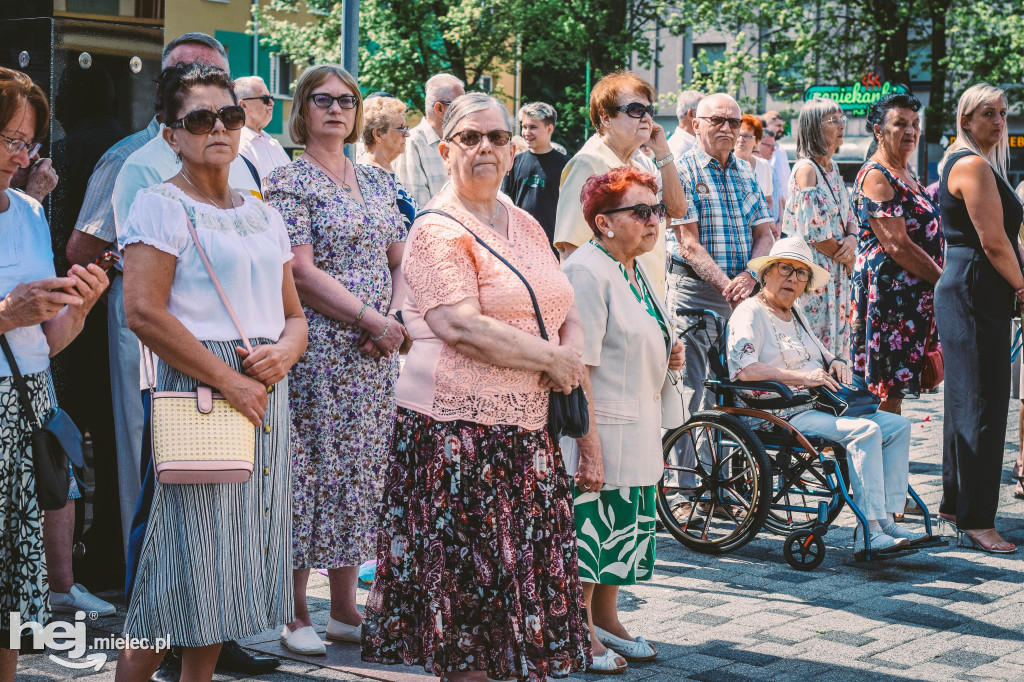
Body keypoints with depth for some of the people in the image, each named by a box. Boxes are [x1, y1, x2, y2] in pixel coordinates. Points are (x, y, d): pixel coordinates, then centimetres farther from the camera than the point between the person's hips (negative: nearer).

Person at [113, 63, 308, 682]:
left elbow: (294, 315, 19)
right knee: (188, 561, -6)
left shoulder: (263, 214, 17)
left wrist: (284, 352, -5)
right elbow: (144, 311, -15)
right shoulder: (162, 205, -4)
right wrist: (229, 379, -15)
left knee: (226, 568, 9)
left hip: (266, 392, 7)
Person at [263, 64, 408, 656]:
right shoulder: (289, 182, -4)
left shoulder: (378, 181, 16)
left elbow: (401, 261, 15)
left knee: (362, 473, 9)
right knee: (311, 472, -3)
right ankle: (295, 614, 8)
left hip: (377, 354, 6)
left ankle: (345, 608, 18)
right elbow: (303, 273, -13)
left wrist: (395, 320, -4)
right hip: (317, 349, -6)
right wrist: (375, 321, -16)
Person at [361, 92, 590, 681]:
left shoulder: (526, 226, 16)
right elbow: (462, 328, -18)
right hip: (457, 428, -7)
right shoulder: (437, 231, -6)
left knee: (527, 566, 8)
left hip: (527, 427, 7)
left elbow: (570, 314, 19)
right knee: (467, 573, -3)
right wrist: (550, 359, -11)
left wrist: (570, 357, -3)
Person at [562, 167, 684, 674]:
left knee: (625, 526, 17)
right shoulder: (586, 271, -19)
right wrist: (589, 447, -26)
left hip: (640, 429, 10)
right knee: (588, 523, 1)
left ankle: (605, 618, 32)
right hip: (599, 428, -9)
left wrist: (666, 356, 6)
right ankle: (581, 632, 15)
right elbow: (576, 366, -24)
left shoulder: (636, 271, 11)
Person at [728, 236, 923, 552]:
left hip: (820, 406, 9)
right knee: (865, 430, -28)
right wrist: (802, 376, -24)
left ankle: (887, 520, -12)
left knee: (898, 425, -4)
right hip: (783, 415, -9)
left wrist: (835, 363, 9)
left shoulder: (795, 314, 23)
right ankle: (869, 532, -31)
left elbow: (822, 354, 35)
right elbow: (743, 368, -21)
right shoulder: (751, 312, -5)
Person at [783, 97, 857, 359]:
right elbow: (813, 230, -18)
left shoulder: (832, 169, 15)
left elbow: (849, 218, 18)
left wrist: (851, 240, -5)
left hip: (837, 274, 9)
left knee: (836, 346, 10)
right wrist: (845, 258, -6)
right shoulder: (805, 168, -13)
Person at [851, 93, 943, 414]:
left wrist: (942, 278, 13)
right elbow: (897, 246, -19)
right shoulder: (876, 176, -12)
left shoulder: (905, 175, 18)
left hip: (914, 294, 10)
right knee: (888, 391, -8)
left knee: (894, 391, 11)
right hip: (889, 290, -10)